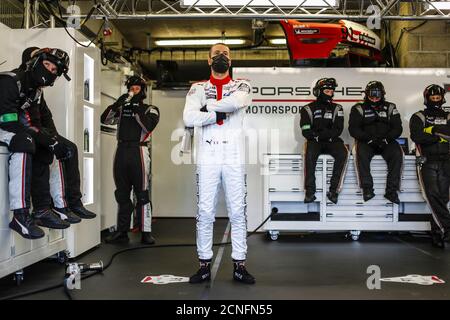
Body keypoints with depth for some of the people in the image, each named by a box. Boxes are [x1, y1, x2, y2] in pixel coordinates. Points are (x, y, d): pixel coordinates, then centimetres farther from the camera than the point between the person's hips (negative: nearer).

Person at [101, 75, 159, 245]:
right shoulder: (122, 108, 17)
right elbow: (105, 119, 4)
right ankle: (121, 232, 13)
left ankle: (146, 232, -1)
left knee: (142, 194, -5)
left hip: (138, 151, -4)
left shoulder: (150, 109, 8)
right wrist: (118, 103, -8)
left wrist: (137, 109, -15)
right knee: (122, 194, 7)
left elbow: (148, 126, -11)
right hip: (121, 151, 4)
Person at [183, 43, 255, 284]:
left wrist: (208, 106, -7)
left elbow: (236, 102, -17)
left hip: (234, 158, 0)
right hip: (207, 158, 0)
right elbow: (189, 118, -8)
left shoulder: (241, 86, 9)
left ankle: (239, 265, 13)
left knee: (238, 212, 3)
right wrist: (219, 113, -9)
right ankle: (204, 266, 13)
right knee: (205, 213, 2)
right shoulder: (198, 88, 10)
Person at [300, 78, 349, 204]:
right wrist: (327, 134, -12)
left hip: (332, 141, 2)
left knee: (343, 153, -29)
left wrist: (319, 134, -14)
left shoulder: (337, 109, 13)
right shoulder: (308, 109, 7)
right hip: (314, 141, -2)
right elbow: (306, 132, -4)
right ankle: (310, 191, -31)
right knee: (310, 153, -35)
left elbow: (337, 130, 1)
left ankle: (334, 190, -25)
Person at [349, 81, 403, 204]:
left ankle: (391, 190, -24)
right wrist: (368, 138, -19)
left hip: (386, 142, 2)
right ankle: (367, 188, -28)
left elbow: (397, 128, 4)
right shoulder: (359, 108, 6)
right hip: (366, 142, -1)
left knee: (397, 154, -27)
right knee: (362, 154, -33)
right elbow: (353, 129, -4)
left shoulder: (390, 108, 12)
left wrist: (386, 138, -15)